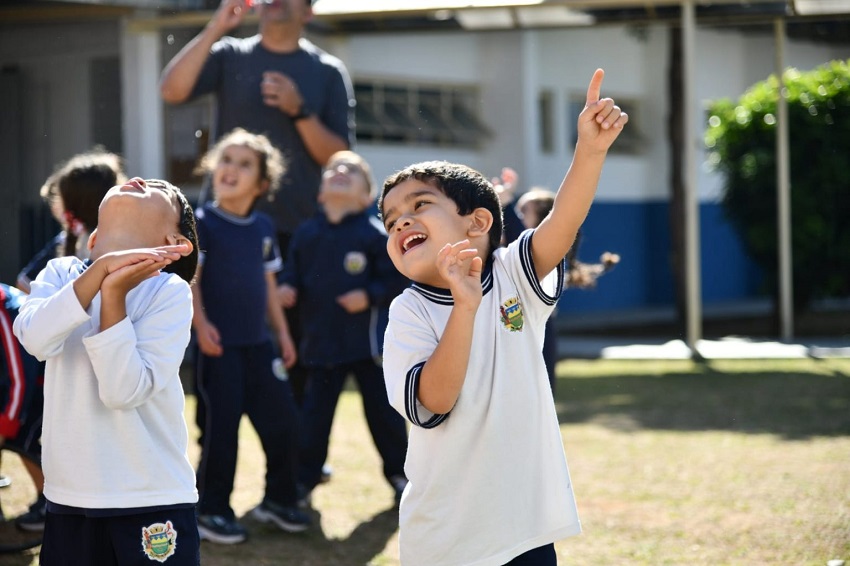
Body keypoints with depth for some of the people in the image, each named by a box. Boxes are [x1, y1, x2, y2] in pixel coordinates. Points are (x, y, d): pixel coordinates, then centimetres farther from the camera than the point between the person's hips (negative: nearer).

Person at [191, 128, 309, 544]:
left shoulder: (263, 227, 11)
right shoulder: (202, 222, -6)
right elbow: (190, 277, -10)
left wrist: (281, 331, 17)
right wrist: (200, 323, -20)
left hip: (258, 342, 6)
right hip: (220, 344, -6)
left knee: (282, 421, 7)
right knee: (221, 426, -4)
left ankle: (278, 499, 24)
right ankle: (211, 511, 8)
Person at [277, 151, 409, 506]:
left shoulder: (374, 234, -7)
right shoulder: (306, 234, 4)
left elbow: (398, 278, -7)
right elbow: (293, 275, 10)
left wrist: (370, 296, -19)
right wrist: (288, 290, -10)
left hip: (367, 340, -3)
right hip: (321, 340, 3)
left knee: (382, 409, 6)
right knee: (314, 412, 6)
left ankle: (399, 473, 21)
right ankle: (304, 477, 15)